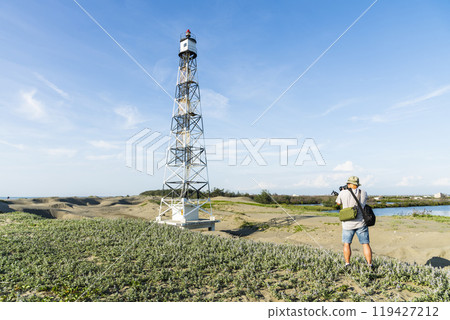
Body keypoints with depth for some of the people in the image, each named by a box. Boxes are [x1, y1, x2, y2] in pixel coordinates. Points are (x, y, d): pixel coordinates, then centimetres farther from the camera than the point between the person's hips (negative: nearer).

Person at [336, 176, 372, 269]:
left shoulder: (343, 193, -8)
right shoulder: (364, 193, -1)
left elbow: (338, 203, 10)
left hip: (348, 224, -1)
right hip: (361, 223, 2)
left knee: (347, 244, 12)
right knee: (366, 244, 9)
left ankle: (347, 264, 11)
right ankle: (370, 265, 8)